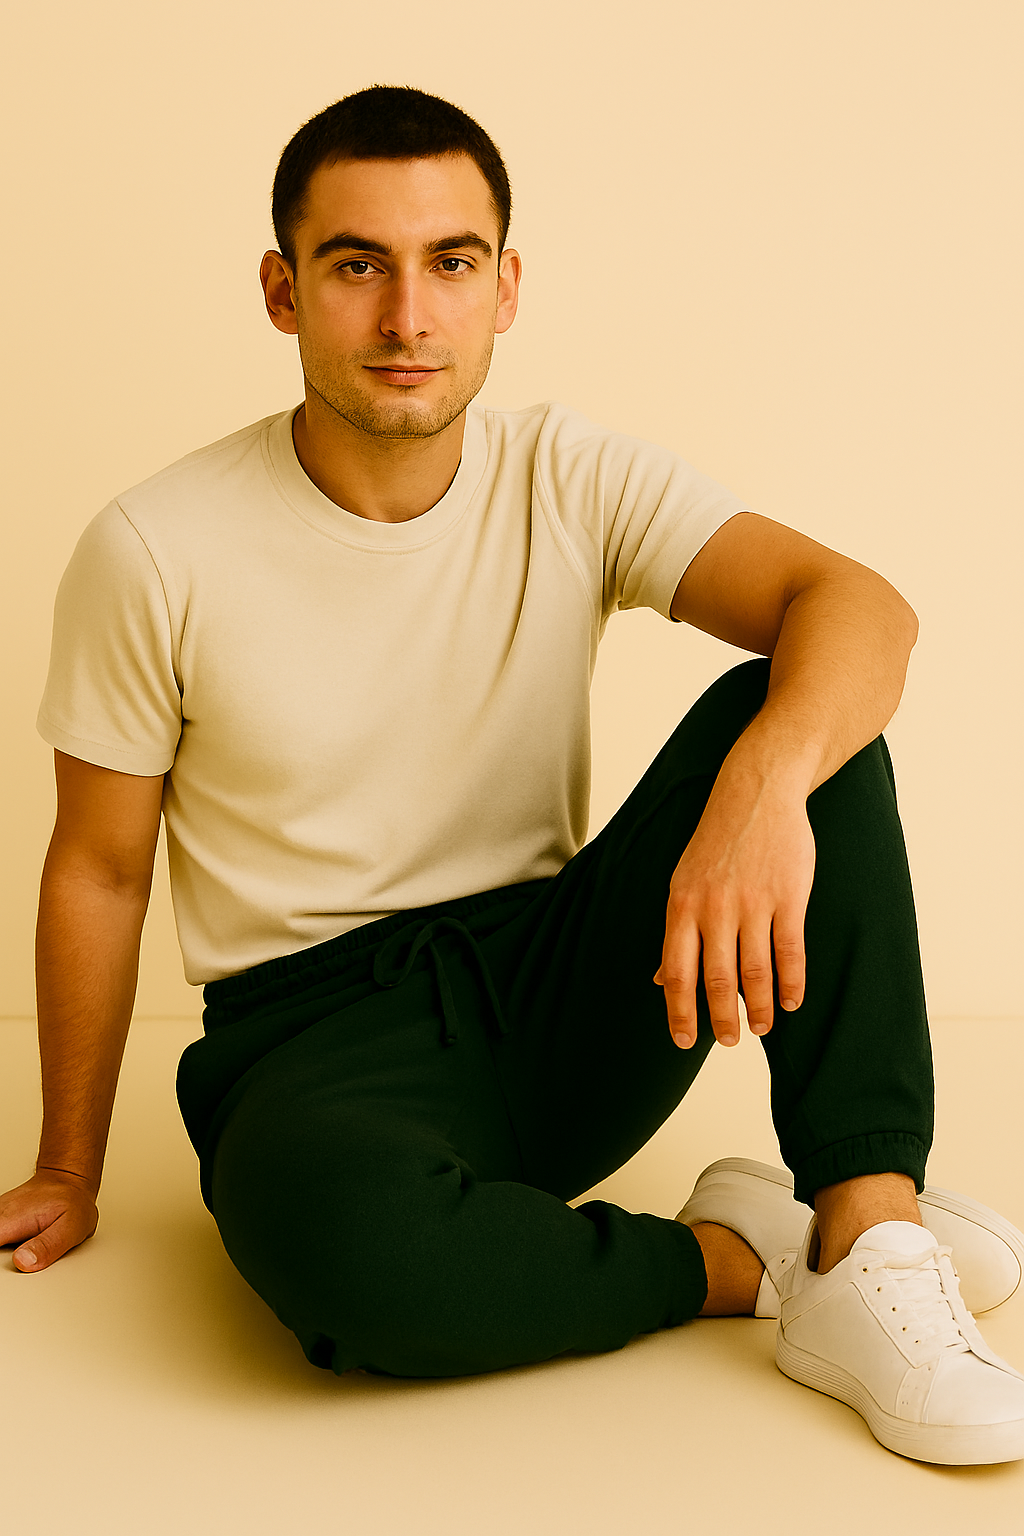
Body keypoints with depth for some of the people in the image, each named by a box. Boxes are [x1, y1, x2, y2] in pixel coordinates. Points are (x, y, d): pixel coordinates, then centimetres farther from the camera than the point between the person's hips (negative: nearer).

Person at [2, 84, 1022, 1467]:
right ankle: (734, 1257, -12)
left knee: (793, 710, -20)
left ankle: (867, 1239, -28)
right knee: (341, 1234, -39)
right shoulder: (157, 555, -9)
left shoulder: (574, 483, -4)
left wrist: (764, 782, -42)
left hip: (560, 991, 3)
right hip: (318, 1029, -2)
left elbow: (858, 604, -19)